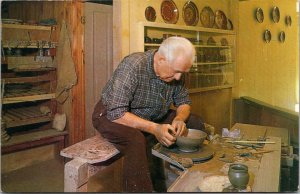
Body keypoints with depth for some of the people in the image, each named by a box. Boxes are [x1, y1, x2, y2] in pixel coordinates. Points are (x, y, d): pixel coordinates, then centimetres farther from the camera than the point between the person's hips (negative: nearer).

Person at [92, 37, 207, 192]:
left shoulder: (175, 69, -9)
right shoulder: (132, 66, -29)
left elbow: (184, 102, 2)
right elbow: (116, 113, -32)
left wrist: (179, 118, -20)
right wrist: (154, 128, -37)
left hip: (152, 116, 7)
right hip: (112, 115, -6)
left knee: (195, 124, -2)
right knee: (136, 141, -38)